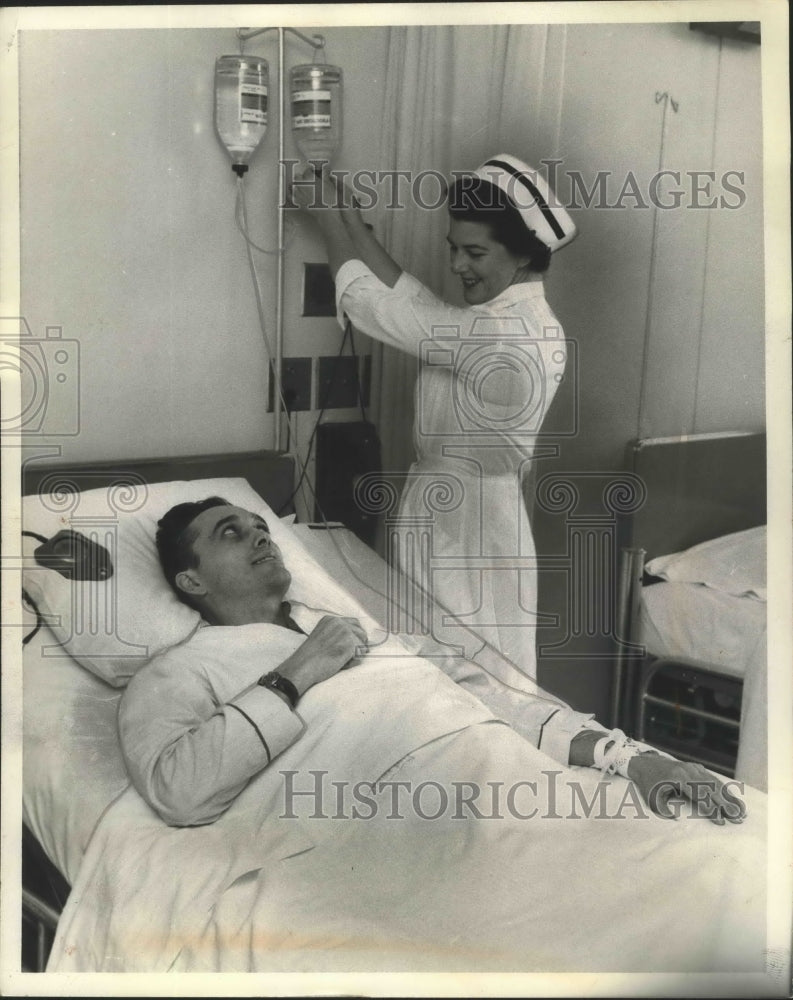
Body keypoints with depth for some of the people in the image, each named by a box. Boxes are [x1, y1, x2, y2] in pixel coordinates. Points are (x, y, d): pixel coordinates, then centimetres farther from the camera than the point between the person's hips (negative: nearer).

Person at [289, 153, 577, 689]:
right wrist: (352, 221, 6)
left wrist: (327, 215, -4)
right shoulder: (524, 319, 4)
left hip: (464, 534, -9)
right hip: (465, 522, 9)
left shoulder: (502, 333, -26)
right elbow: (413, 303, 7)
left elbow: (375, 303, -18)